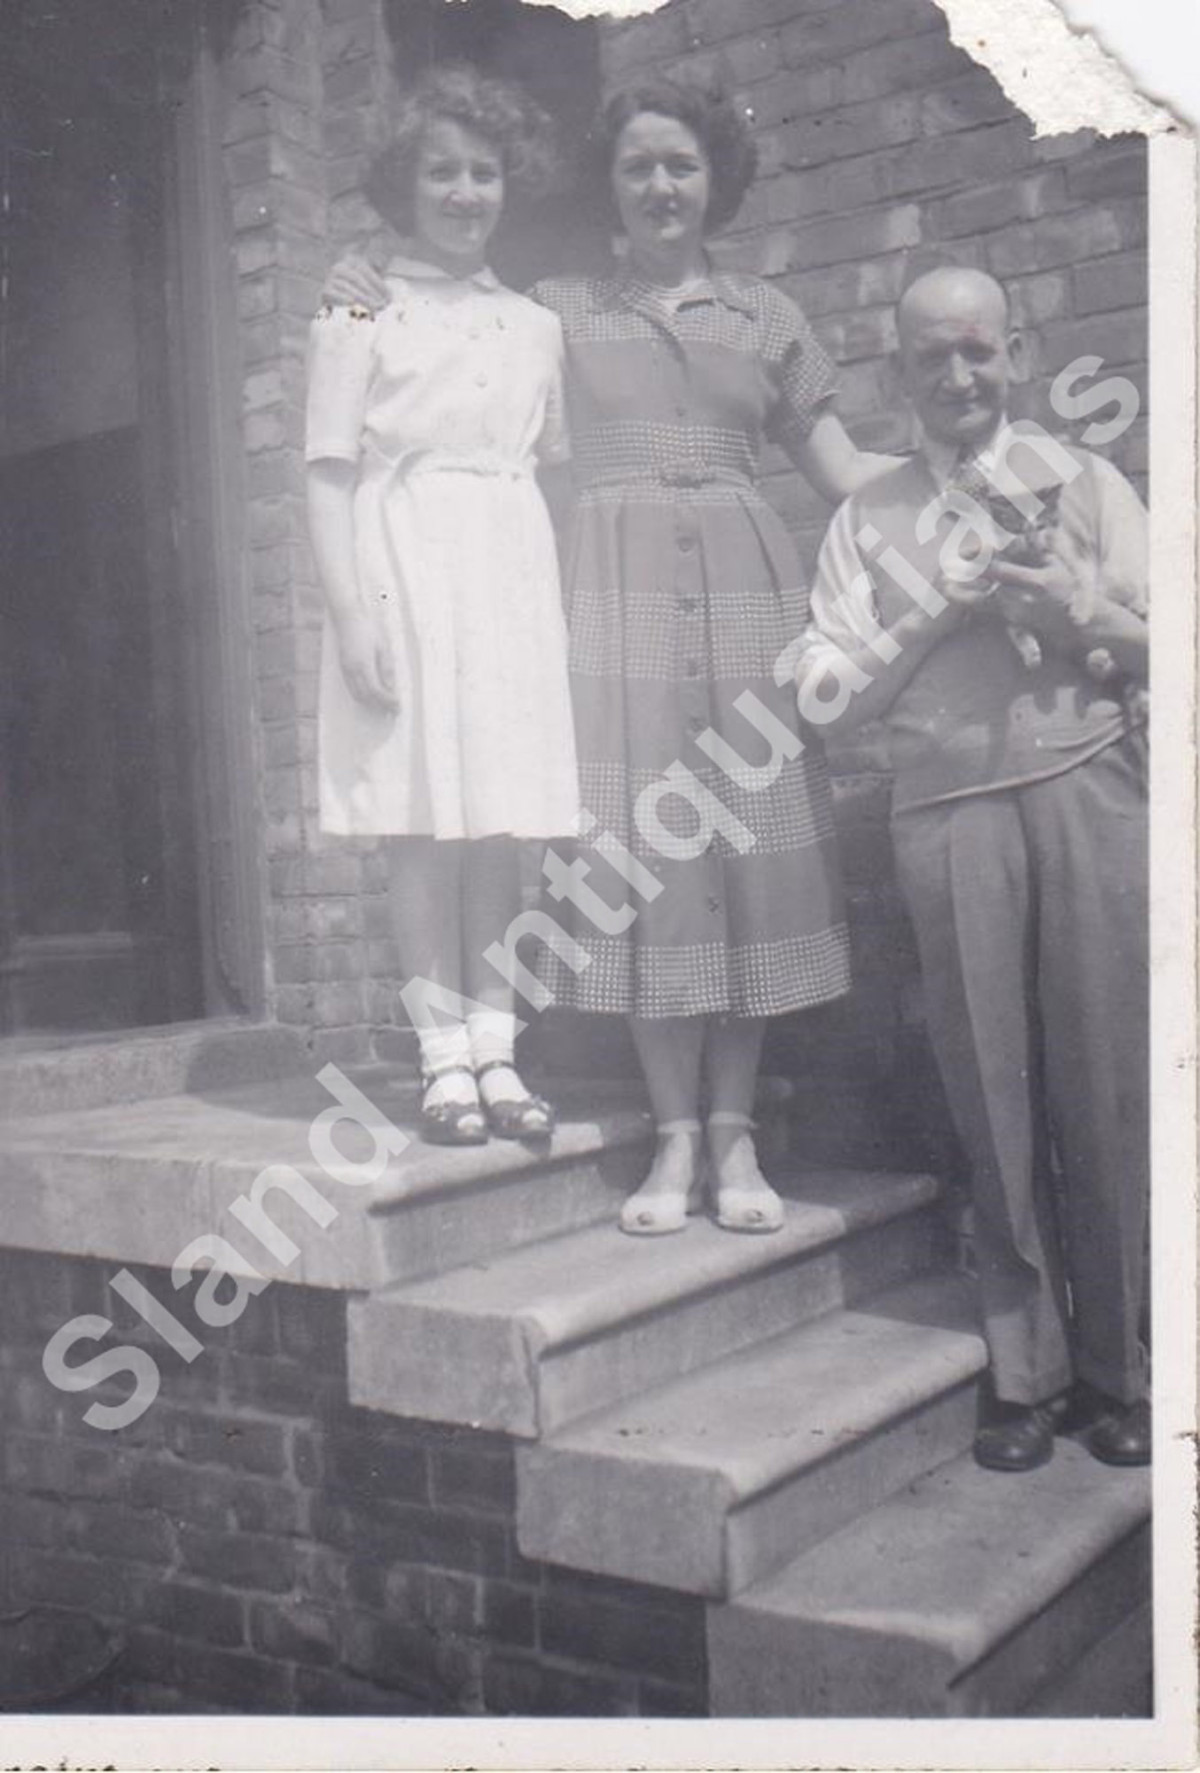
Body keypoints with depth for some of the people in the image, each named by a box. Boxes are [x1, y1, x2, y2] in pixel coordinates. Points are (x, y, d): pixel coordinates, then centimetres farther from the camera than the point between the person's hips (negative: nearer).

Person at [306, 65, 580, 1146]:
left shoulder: (535, 325, 16)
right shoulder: (362, 314, 3)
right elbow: (330, 473, -2)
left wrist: (574, 598, 8)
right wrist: (350, 605, -12)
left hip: (514, 572, 4)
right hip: (408, 565, -4)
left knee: (504, 820, 2)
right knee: (427, 820, -4)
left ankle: (493, 1048, 9)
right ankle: (444, 1057, 4)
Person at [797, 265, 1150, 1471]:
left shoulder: (1085, 485, 12)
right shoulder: (869, 520, 12)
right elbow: (825, 696, 5)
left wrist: (1077, 612, -9)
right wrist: (934, 615, -6)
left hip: (1090, 794, 0)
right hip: (950, 815, 0)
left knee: (1106, 1084, -1)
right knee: (993, 1097, 1)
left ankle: (1121, 1369, 13)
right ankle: (1025, 1374, 13)